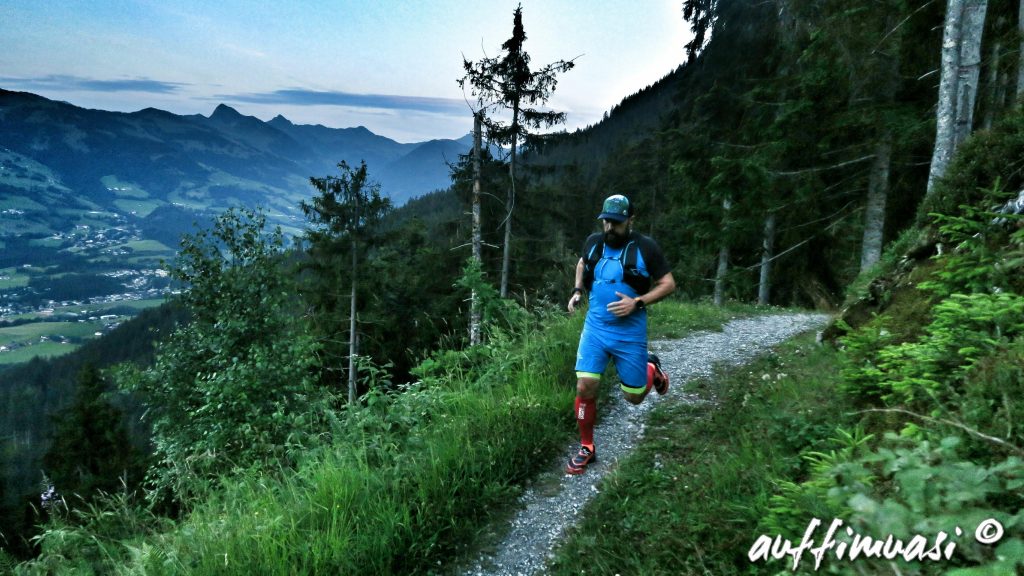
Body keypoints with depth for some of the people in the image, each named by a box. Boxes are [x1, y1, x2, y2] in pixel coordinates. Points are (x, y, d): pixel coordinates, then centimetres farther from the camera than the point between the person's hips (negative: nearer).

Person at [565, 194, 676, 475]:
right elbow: (582, 264, 22)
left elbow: (668, 283, -6)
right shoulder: (593, 242, 0)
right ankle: (586, 448, 12)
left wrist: (637, 303, -20)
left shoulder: (645, 247, -12)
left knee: (634, 396, 8)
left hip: (630, 333, -2)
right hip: (595, 327, 3)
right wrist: (577, 291, 5)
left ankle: (651, 369, 43)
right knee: (585, 387, -8)